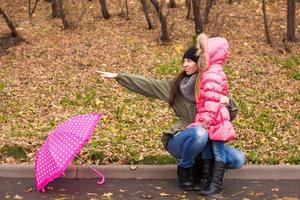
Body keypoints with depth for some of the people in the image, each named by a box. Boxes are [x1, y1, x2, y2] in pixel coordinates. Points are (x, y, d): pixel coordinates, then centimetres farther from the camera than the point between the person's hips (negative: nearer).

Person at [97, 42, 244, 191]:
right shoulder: (177, 85, 5)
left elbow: (232, 114, 2)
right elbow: (148, 84, 3)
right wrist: (118, 76, 0)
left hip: (204, 141, 2)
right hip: (179, 139, -2)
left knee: (238, 160, -21)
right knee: (200, 133, -37)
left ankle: (200, 165, 5)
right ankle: (184, 169, -8)